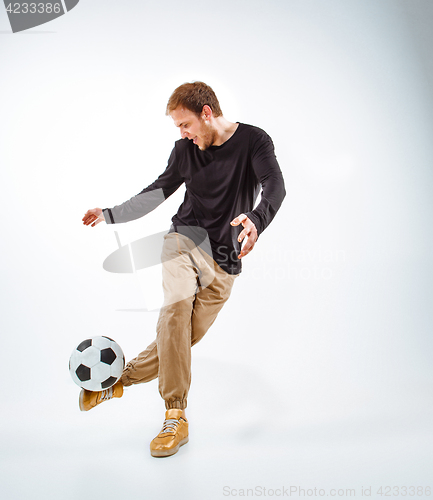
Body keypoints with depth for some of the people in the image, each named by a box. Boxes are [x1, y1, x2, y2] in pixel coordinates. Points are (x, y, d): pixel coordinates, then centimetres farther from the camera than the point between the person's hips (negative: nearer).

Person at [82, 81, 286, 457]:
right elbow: (159, 190, 19)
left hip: (224, 260, -1)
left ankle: (121, 379, 17)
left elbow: (275, 186, -22)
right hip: (185, 239, 2)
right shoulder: (186, 150, 8)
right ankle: (176, 418, -20)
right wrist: (111, 215, 16)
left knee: (186, 337, -6)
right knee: (177, 306, -26)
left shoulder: (254, 141, -5)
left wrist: (256, 219, -44)